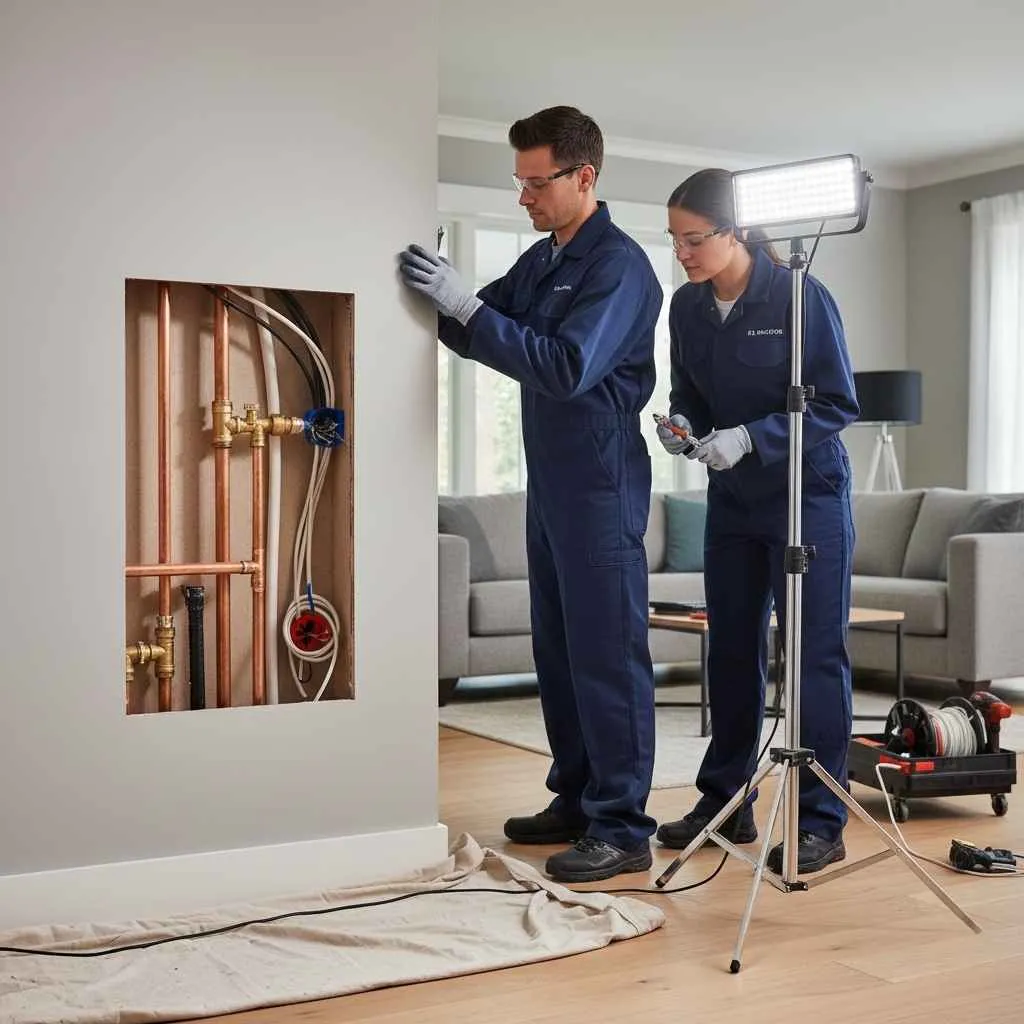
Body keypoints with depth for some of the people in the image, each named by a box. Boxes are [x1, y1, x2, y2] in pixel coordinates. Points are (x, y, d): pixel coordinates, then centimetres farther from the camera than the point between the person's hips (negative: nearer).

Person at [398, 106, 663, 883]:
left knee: (607, 657, -4)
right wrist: (439, 300, -5)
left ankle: (622, 830, 3)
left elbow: (566, 368, -24)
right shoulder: (540, 261, 13)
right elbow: (477, 338, 14)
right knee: (558, 650, 14)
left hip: (601, 489, -9)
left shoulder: (619, 265, -13)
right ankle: (575, 800, 26)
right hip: (550, 485, 9)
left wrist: (466, 304, -25)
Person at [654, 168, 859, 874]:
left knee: (815, 655, -2)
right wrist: (681, 422, -9)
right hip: (732, 499, 6)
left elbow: (839, 405, -14)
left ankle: (822, 823, 6)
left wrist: (750, 436, -23)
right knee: (731, 649, 12)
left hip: (807, 496, -6)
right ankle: (726, 801, 24)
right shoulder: (688, 306, 1)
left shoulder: (800, 296, -16)